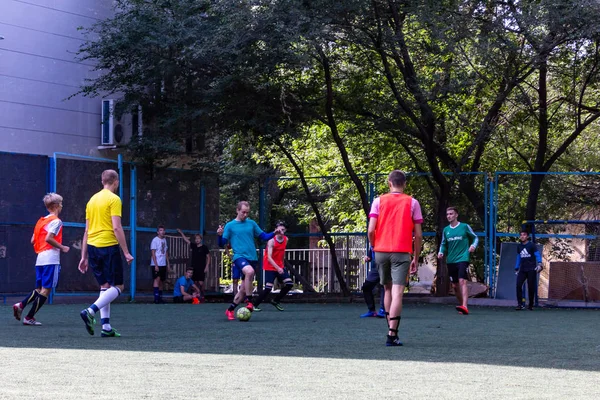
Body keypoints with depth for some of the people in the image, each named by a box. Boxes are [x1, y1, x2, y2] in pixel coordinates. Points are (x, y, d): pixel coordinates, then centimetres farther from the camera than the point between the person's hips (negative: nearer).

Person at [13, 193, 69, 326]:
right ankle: (29, 318, -7)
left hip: (40, 259, 8)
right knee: (46, 290, -4)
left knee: (39, 289, 14)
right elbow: (48, 238, -19)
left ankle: (20, 305, -7)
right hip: (51, 259, -8)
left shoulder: (41, 220, 17)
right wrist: (62, 248, -10)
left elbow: (33, 241, 15)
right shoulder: (56, 221, -7)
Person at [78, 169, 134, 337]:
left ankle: (106, 327, 6)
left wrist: (84, 256, 19)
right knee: (117, 287, -1)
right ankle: (90, 311, -20)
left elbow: (87, 231, 17)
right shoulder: (114, 199, -6)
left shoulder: (92, 199, 15)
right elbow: (116, 228, -14)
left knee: (105, 286, 12)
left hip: (92, 247, 7)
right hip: (109, 246, -7)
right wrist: (126, 252, -12)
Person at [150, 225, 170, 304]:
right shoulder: (155, 240, -8)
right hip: (156, 264, -7)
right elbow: (153, 253, -11)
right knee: (157, 279, -15)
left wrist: (168, 263, 13)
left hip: (163, 264, 7)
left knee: (162, 281, 9)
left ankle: (160, 297, 14)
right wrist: (155, 265, -16)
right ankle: (156, 297, -19)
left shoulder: (164, 240, 14)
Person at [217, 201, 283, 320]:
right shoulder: (230, 226, 2)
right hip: (239, 256, -5)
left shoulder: (252, 224, 11)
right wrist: (220, 235, -20)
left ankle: (230, 310, 24)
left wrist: (274, 233, -6)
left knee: (244, 288, 6)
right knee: (249, 271, -36)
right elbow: (222, 244, 1)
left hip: (252, 258, 5)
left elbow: (264, 236, 13)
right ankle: (249, 301, -23)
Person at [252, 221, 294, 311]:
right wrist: (277, 268, -38)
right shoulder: (272, 241, -20)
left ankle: (276, 301, 13)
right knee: (268, 288, -15)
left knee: (289, 284, -5)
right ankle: (254, 305, -2)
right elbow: (269, 257, -27)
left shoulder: (286, 239, 2)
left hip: (280, 267, 7)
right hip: (270, 267, -7)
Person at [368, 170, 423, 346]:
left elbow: (371, 230, -4)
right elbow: (418, 235, 1)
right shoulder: (412, 203, 3)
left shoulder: (378, 201, 4)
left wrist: (374, 247, 13)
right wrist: (416, 259, 8)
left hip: (381, 251, 2)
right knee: (397, 293, -7)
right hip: (402, 252, -2)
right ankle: (392, 334, -17)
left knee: (388, 289, 19)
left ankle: (391, 328, 26)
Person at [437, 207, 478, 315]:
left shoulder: (464, 227, -1)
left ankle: (464, 306, -31)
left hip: (463, 258, -5)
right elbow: (444, 244, 18)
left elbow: (475, 238, 9)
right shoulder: (446, 230, 11)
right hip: (450, 261, 5)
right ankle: (461, 305, 25)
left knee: (462, 281, -21)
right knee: (455, 285, 9)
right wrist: (441, 252, -1)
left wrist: (473, 245, -11)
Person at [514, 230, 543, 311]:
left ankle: (531, 305, 13)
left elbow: (537, 255, -9)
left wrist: (539, 264, -26)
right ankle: (520, 304, -14)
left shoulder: (532, 245, -2)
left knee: (531, 287, -1)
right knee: (518, 285, -14)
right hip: (522, 270, 4)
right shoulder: (519, 246, 14)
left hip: (531, 270, -4)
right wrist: (517, 268, 21)